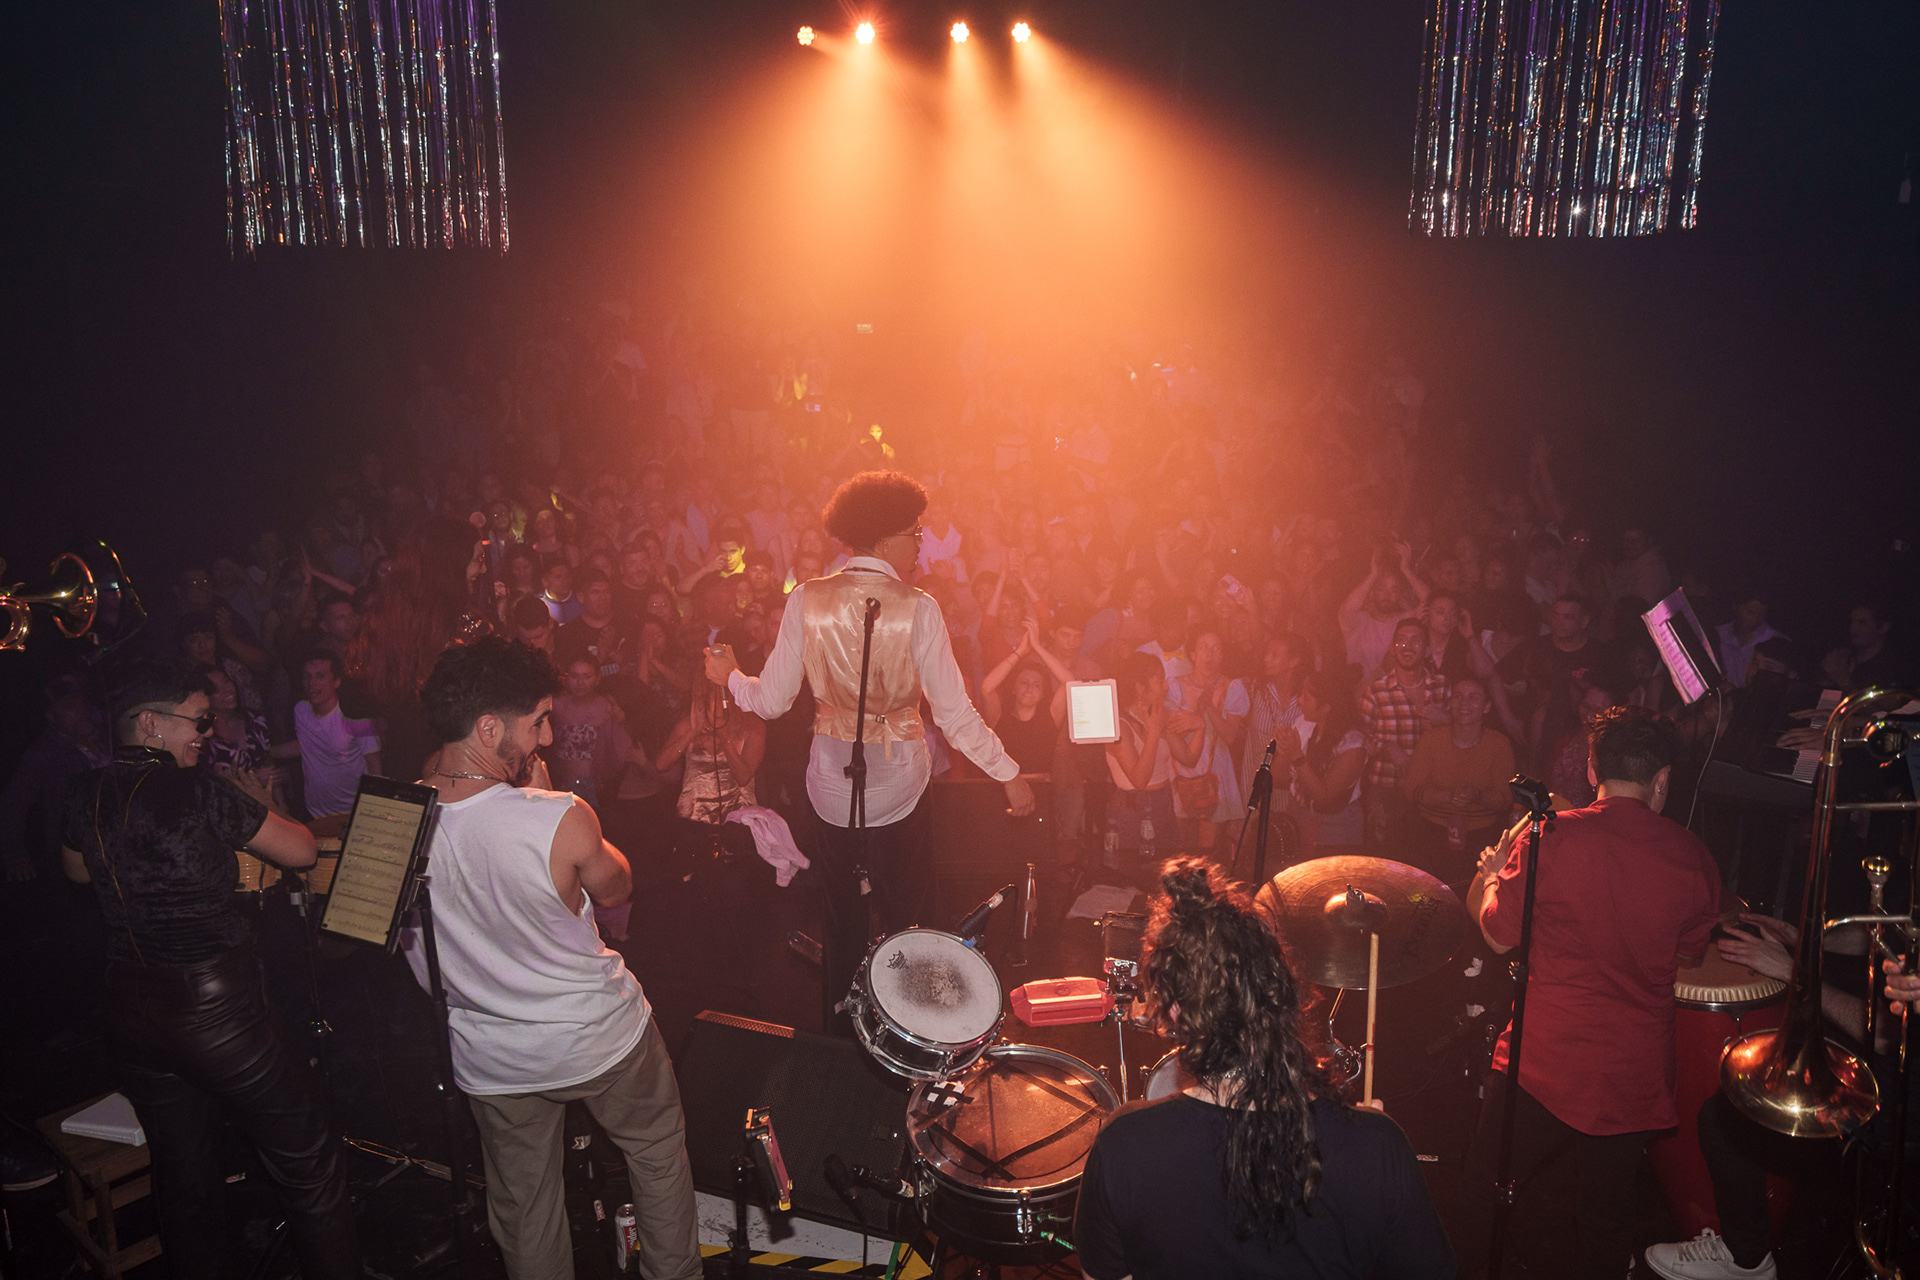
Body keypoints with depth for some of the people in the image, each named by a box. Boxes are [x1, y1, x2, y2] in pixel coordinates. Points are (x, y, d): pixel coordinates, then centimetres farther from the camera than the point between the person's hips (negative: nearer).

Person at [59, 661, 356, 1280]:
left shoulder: (85, 794, 3)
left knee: (183, 1175, 20)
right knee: (308, 1170, 6)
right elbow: (302, 850, -10)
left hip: (130, 1014, 7)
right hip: (217, 1010, -7)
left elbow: (77, 869, 24)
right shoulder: (198, 792, -17)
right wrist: (258, 808, 8)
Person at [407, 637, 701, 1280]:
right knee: (657, 1151, 25)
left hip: (488, 1058, 4)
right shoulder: (561, 820, -31)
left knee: (522, 1201, 24)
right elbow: (615, 889, -8)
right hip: (596, 1036, -3)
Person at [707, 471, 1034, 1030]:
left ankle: (839, 1035, 34)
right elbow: (954, 714, -13)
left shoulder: (807, 600, -6)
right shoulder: (917, 608, -13)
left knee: (842, 919, 20)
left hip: (832, 783, 3)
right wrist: (1010, 775, -2)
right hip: (898, 784, -3)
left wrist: (729, 675, 17)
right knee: (904, 921, 12)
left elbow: (771, 701, -4)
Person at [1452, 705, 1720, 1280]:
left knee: (1486, 1187, 17)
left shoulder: (1549, 835, -14)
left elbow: (1499, 934, -5)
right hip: (1636, 1071, 3)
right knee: (1608, 1207, 19)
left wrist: (1490, 874, 12)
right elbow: (1689, 956, 9)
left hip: (1543, 1060, -2)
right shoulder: (1693, 857, -5)